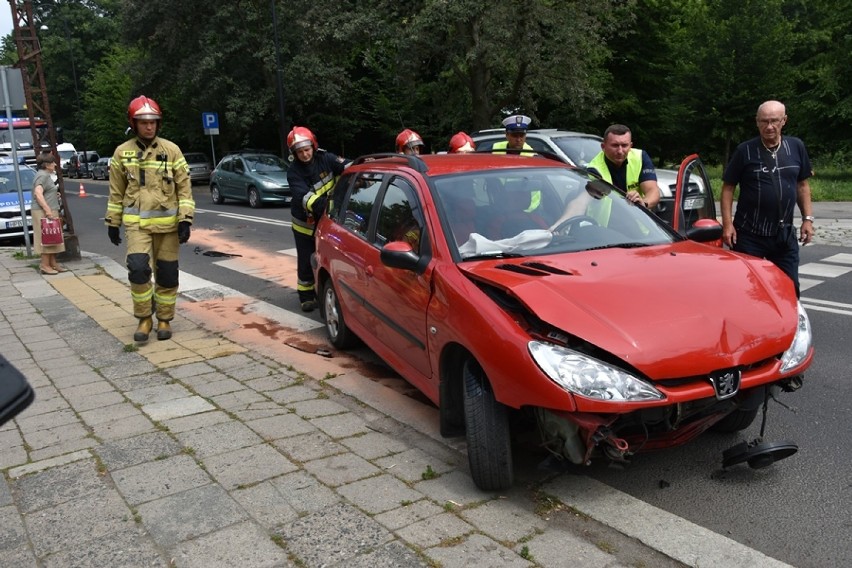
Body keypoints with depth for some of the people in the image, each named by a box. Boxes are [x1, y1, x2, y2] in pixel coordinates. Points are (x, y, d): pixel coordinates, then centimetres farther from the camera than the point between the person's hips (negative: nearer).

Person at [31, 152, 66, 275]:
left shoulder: (46, 175, 20)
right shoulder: (42, 176, -13)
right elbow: (38, 193, -25)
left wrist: (55, 194, 17)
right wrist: (48, 210, -28)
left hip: (50, 211, 10)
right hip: (44, 212, -10)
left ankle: (53, 263, 19)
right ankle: (45, 265, -5)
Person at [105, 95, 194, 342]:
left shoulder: (171, 150, 0)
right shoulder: (122, 152, 4)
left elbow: (184, 187, -1)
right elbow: (116, 192, 10)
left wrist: (185, 220, -8)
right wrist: (112, 223, 11)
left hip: (167, 223, 0)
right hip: (137, 223, 0)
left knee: (167, 274, 6)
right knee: (138, 268, -15)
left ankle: (164, 319, 22)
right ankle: (144, 318, 3)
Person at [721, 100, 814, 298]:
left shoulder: (796, 147, 5)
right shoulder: (745, 150, -6)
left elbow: (802, 185, 13)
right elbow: (728, 187, -3)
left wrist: (807, 218, 6)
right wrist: (727, 223, -10)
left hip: (785, 234, 3)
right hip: (749, 235, -3)